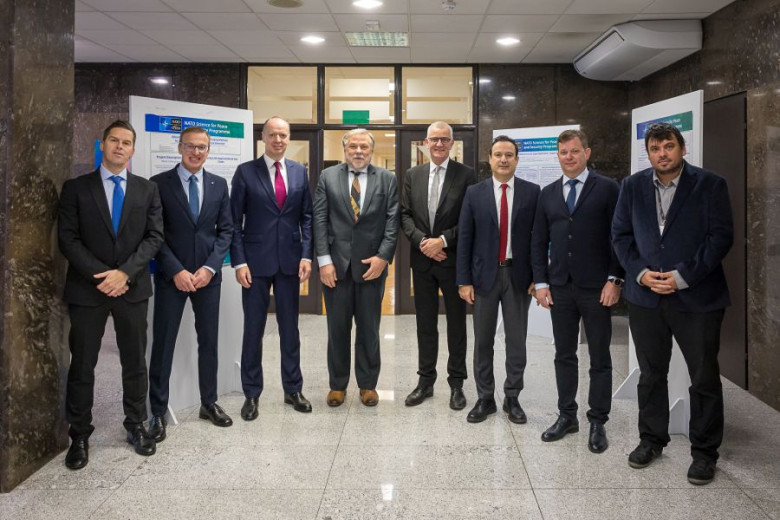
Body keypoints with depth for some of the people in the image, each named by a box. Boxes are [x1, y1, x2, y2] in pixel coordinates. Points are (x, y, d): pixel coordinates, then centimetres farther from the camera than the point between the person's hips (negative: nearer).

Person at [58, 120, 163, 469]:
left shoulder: (147, 190, 7)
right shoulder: (75, 188, 3)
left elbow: (154, 237, -1)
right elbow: (68, 239, -4)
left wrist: (125, 272, -14)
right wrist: (101, 275, -15)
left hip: (133, 288, 1)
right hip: (87, 288, -1)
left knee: (135, 362, 9)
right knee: (82, 365, 6)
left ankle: (136, 426, 24)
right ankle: (79, 435, 19)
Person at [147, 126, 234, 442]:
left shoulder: (219, 185, 7)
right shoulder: (159, 184, -3)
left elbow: (225, 230, 5)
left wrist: (210, 267, -7)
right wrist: (176, 270, -13)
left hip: (207, 275, 3)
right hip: (171, 275, -3)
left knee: (209, 341, 11)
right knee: (163, 344, 2)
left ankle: (209, 403, 26)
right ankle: (158, 412, 14)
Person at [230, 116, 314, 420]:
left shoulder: (299, 171, 6)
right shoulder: (246, 172, -2)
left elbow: (306, 217, 6)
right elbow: (235, 221, -3)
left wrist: (306, 255, -4)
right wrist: (239, 262, -9)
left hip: (290, 260, 2)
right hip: (256, 261, -2)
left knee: (290, 327, 11)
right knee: (253, 329, 6)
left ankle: (293, 389, 24)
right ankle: (251, 394, 19)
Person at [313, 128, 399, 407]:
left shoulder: (387, 179, 4)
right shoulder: (328, 176, 5)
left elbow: (392, 221, -1)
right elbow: (320, 219, 0)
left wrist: (383, 257, -11)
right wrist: (324, 260, -8)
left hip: (372, 264, 0)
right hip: (336, 264, 0)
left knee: (369, 329, 9)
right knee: (337, 328, 9)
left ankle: (368, 384, 23)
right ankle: (337, 384, 23)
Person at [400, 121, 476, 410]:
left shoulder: (466, 174, -4)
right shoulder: (412, 175, 8)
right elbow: (405, 215, 4)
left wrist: (442, 240, -16)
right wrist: (422, 241, -11)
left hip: (454, 259, -3)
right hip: (422, 259, 3)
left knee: (456, 323, 7)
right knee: (425, 323, 11)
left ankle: (456, 383, 19)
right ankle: (425, 381, 23)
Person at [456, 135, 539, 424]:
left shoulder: (532, 192, 1)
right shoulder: (474, 193, 1)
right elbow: (464, 238, 0)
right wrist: (464, 280, -4)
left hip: (518, 275, 0)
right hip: (485, 275, 0)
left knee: (516, 340, 7)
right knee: (483, 341, 8)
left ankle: (512, 398, 22)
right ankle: (484, 399, 21)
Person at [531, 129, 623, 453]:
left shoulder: (607, 188, -1)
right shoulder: (548, 193, 10)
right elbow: (539, 241, 10)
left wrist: (614, 280, -10)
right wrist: (541, 282, 3)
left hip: (596, 288, -3)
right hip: (559, 287, 4)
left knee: (600, 357, 6)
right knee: (564, 355, 11)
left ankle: (598, 422, 17)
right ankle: (567, 415, 24)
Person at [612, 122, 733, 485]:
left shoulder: (710, 185, -4)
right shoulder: (632, 186, 5)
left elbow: (721, 236, -9)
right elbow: (620, 234, 6)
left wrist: (682, 277, -16)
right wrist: (641, 273, -9)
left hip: (697, 297, -3)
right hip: (645, 296, 3)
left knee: (704, 377, 6)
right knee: (651, 374, 14)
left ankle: (704, 451, 21)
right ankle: (651, 439, 30)